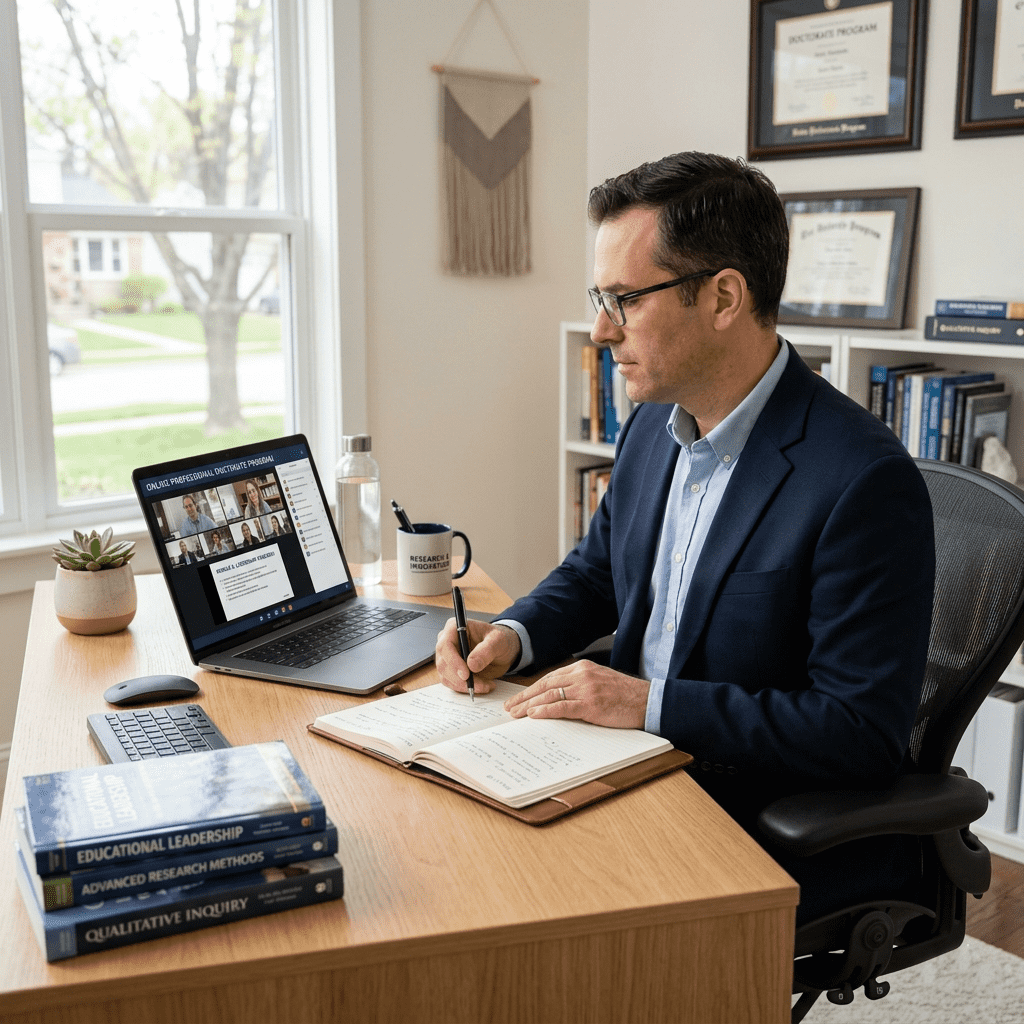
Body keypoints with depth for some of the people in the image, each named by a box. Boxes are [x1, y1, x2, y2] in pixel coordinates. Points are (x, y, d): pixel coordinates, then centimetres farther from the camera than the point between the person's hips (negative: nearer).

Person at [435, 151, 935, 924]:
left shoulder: (865, 481, -23)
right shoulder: (654, 425, 2)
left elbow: (864, 730, -23)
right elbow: (597, 571, 17)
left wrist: (651, 702, -24)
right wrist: (513, 636, -3)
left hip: (792, 843, -7)